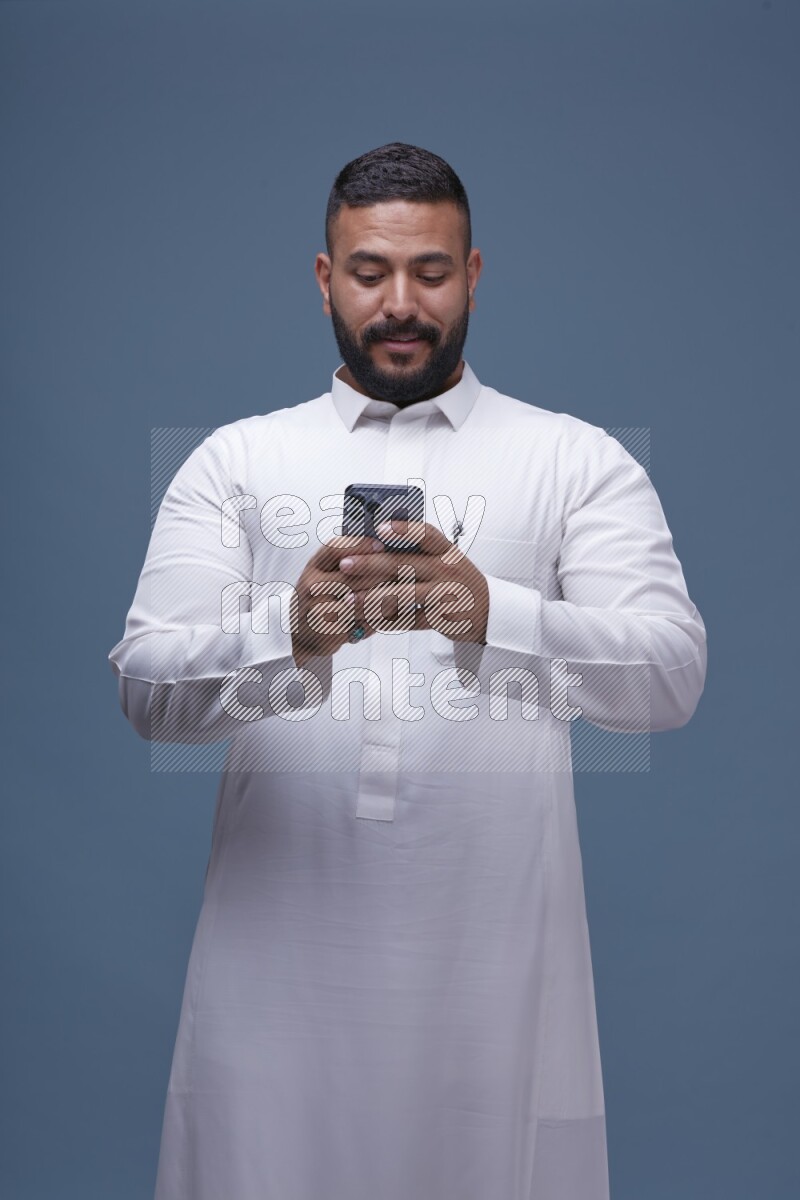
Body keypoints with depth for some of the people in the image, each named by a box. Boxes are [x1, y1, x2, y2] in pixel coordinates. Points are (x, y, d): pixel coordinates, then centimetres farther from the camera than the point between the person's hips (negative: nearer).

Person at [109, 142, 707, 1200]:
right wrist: (287, 635, -24)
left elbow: (670, 675, -7)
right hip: (282, 945, 1)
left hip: (495, 951, 0)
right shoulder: (234, 460, 9)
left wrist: (493, 615, -26)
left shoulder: (580, 461, 6)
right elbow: (147, 687, -2)